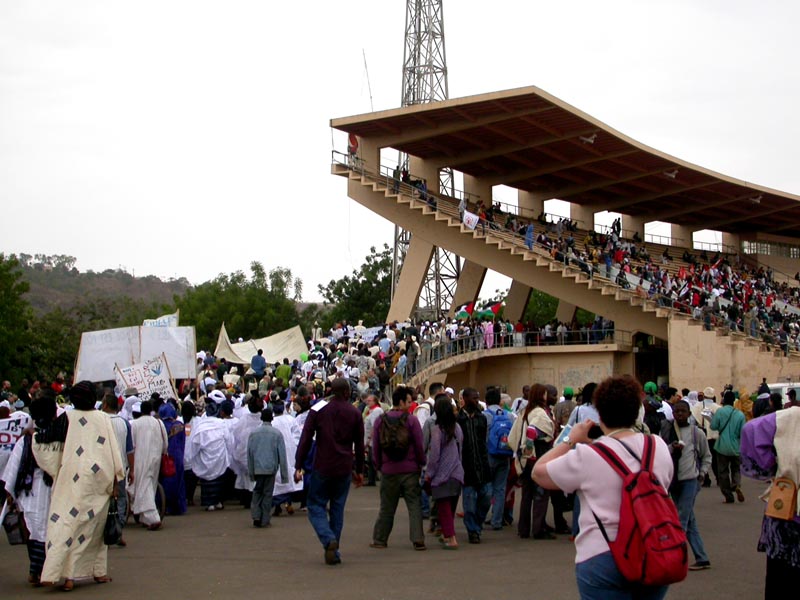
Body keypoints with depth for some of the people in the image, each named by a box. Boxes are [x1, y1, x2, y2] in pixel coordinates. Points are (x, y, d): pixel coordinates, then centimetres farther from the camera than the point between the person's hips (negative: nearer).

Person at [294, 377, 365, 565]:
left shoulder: (318, 409, -2)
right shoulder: (355, 413, 4)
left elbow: (305, 439, -5)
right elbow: (359, 445, 8)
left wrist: (298, 466, -2)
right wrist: (359, 471, 17)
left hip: (322, 467, -2)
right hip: (344, 469, 2)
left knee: (316, 505, 6)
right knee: (337, 508, 12)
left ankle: (328, 539, -17)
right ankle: (334, 551, 10)